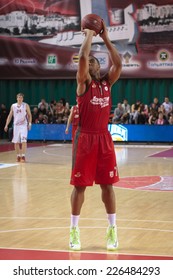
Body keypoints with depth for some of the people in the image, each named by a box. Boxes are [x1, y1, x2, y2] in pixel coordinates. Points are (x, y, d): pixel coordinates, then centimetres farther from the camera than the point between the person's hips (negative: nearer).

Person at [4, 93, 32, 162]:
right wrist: (6, 125, 5)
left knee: (23, 141, -13)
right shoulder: (13, 106, 8)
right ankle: (18, 156, 15)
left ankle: (23, 156, -12)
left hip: (24, 125, -3)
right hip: (16, 125, 3)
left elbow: (29, 115, 3)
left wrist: (29, 123, -9)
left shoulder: (26, 105, 0)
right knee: (16, 142, 4)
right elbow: (10, 116, 12)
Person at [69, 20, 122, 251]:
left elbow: (118, 64, -4)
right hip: (85, 138, -4)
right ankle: (74, 230, 10)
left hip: (104, 138, 4)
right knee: (80, 185, 0)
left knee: (107, 185, 7)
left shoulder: (107, 82, 11)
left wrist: (106, 39, 0)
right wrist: (89, 35, -6)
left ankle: (112, 229, 14)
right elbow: (82, 57, -18)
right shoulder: (83, 82, -2)